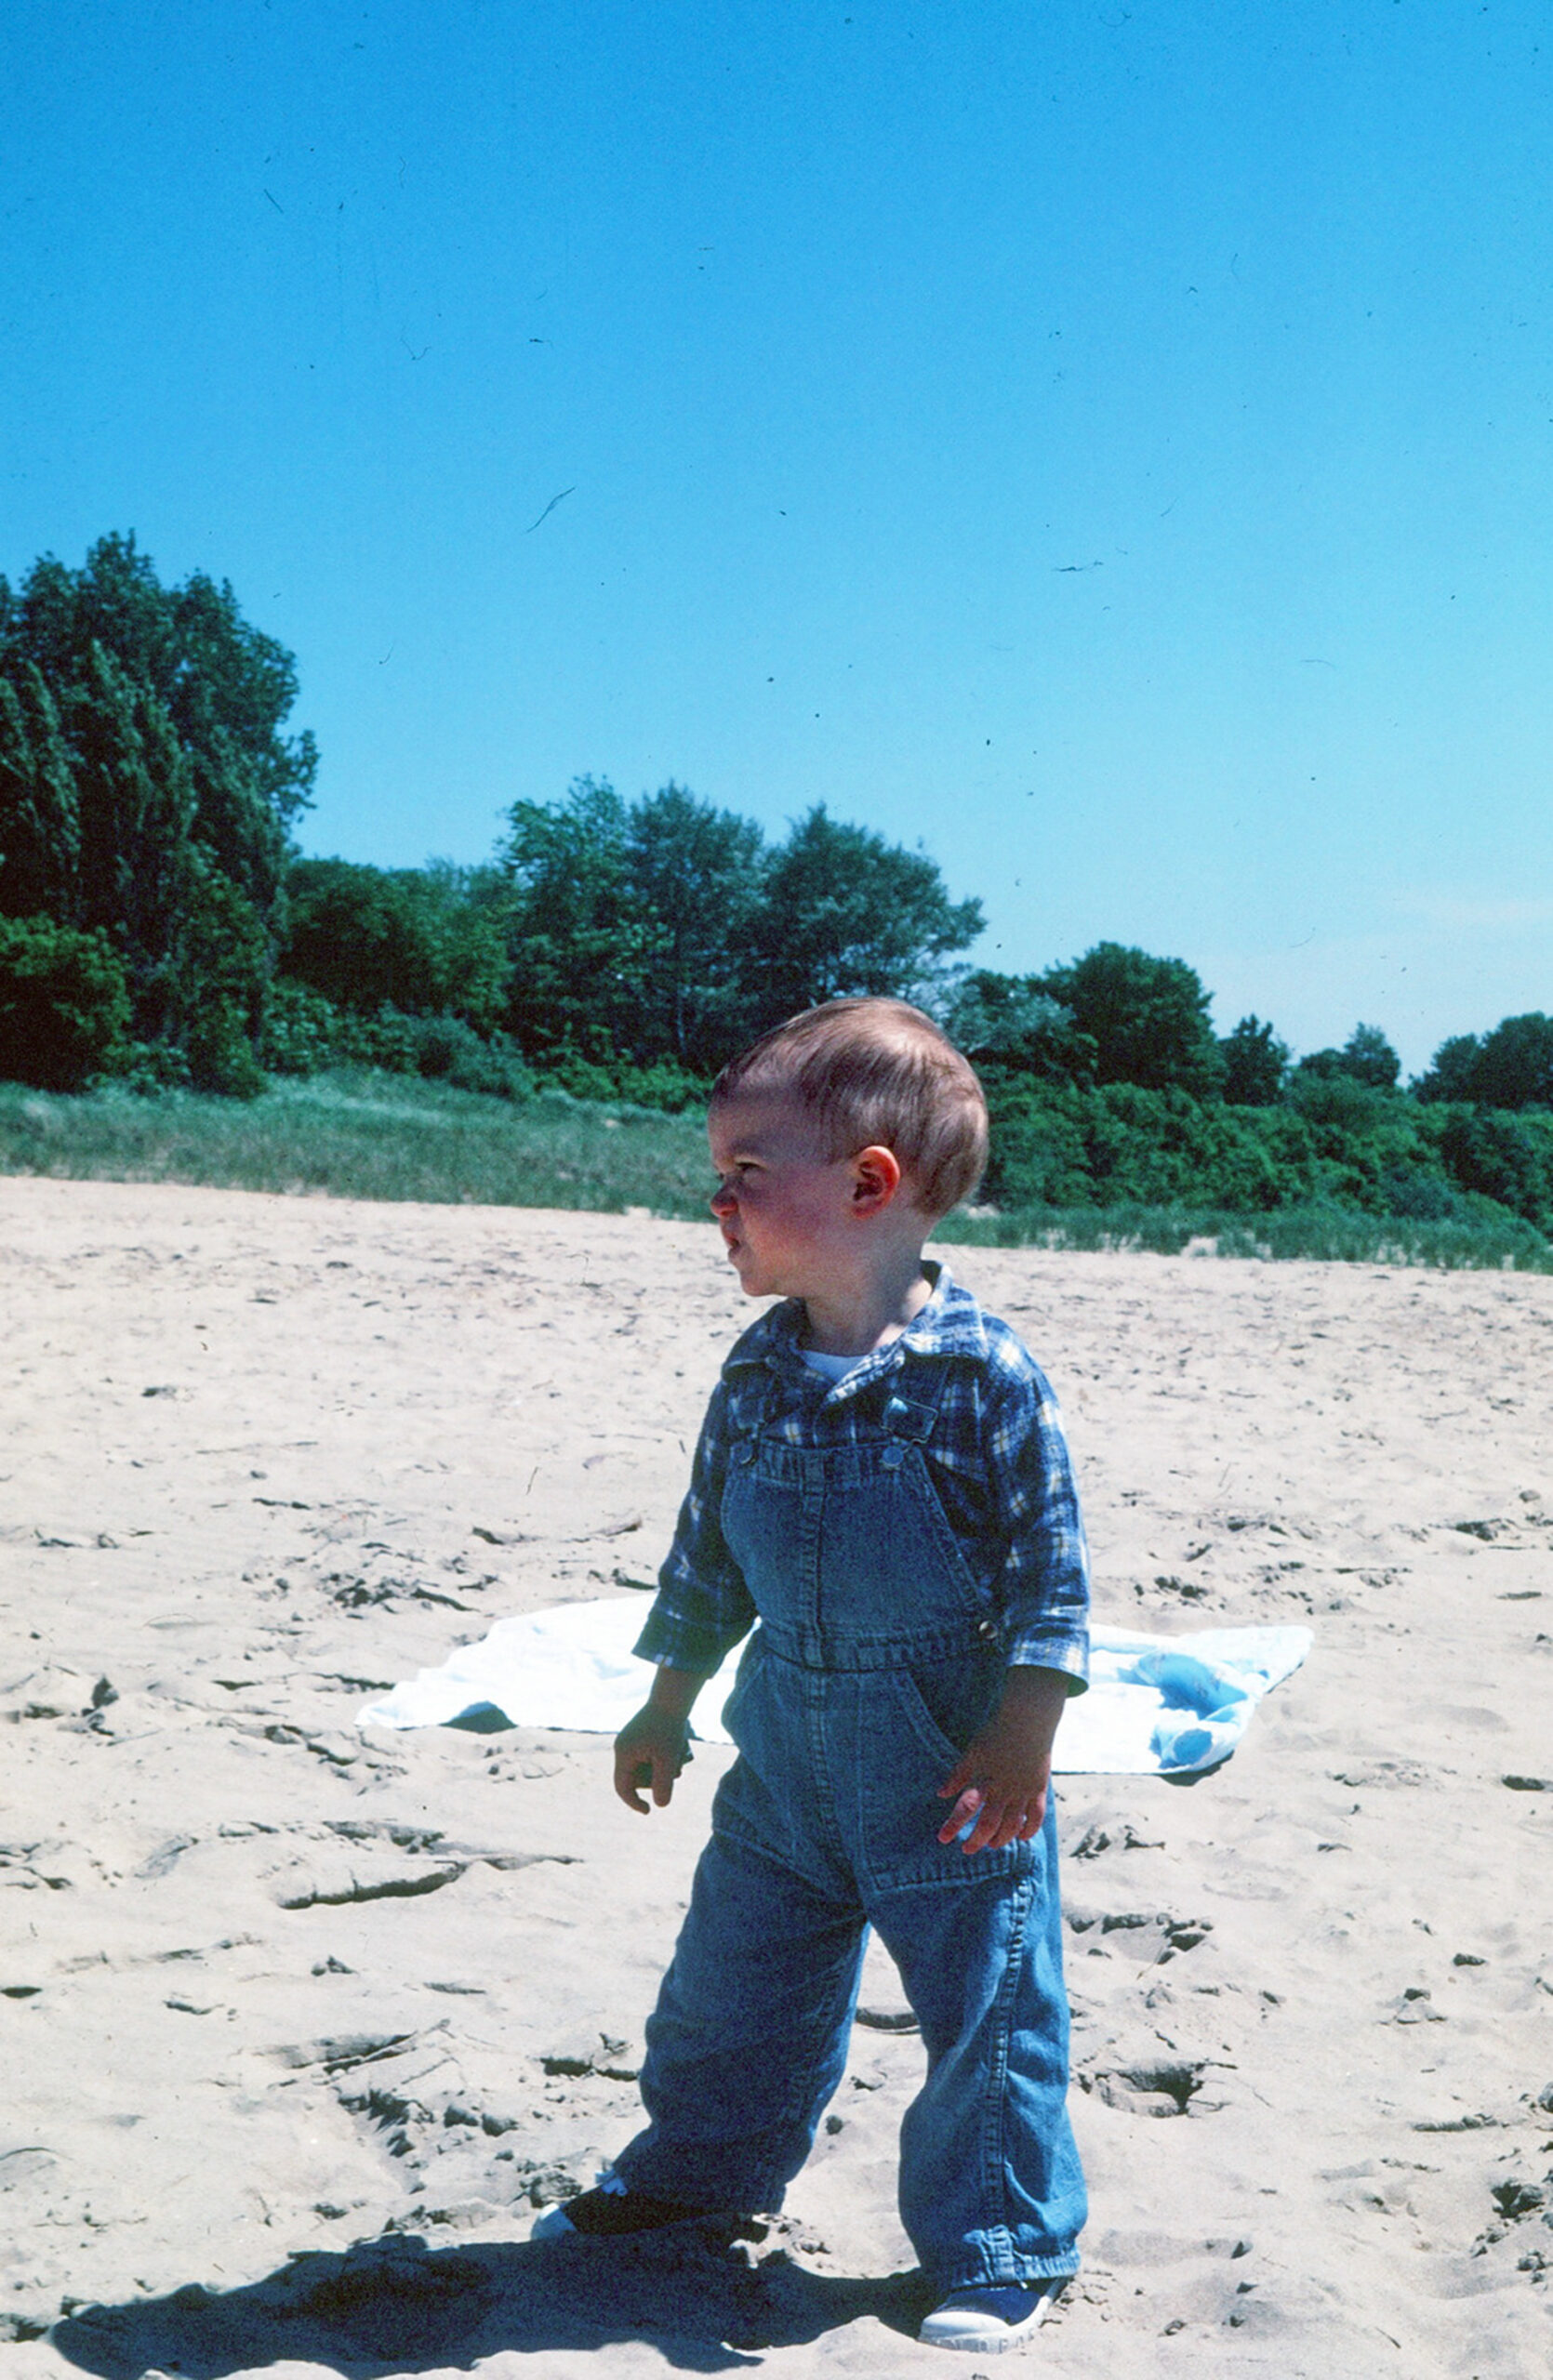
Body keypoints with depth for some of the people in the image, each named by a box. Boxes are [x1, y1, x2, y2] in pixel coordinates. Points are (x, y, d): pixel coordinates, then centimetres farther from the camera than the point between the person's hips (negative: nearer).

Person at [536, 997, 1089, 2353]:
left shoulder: (983, 1375, -17)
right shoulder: (759, 1375, 0)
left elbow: (1051, 1566, -13)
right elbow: (708, 1553, 11)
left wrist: (1021, 1738, -17)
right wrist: (667, 1709, 15)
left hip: (950, 1779, -5)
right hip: (787, 1762, 6)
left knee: (988, 2010, 5)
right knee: (732, 1987, 17)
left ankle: (1001, 2250, 23)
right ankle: (700, 2167, 41)